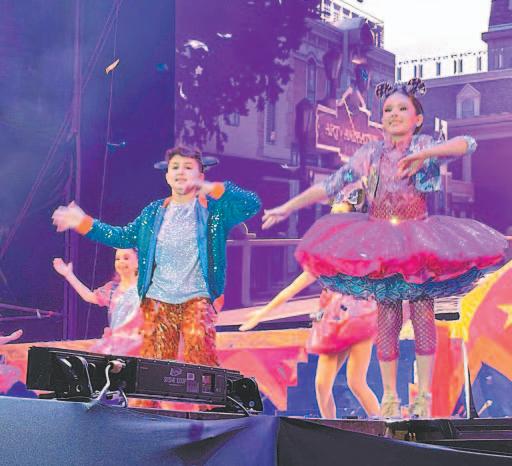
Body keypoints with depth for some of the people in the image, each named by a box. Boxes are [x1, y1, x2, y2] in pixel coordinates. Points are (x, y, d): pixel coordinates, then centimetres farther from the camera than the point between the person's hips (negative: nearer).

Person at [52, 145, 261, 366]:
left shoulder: (214, 208, 3)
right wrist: (84, 223, 15)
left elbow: (252, 204, -10)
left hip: (197, 299, -4)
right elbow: (124, 237, 22)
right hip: (157, 299, 4)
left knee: (198, 352, -23)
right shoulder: (153, 212, 17)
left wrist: (212, 189, -21)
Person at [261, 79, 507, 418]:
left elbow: (468, 144, -21)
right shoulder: (371, 154, 3)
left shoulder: (427, 147, -3)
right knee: (387, 318, 1)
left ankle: (424, 395, 2)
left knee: (423, 314, -5)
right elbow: (330, 185, 4)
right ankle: (389, 397, 9)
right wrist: (288, 208, 1)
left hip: (419, 241, -1)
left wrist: (423, 154, -36)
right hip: (381, 243, 1)